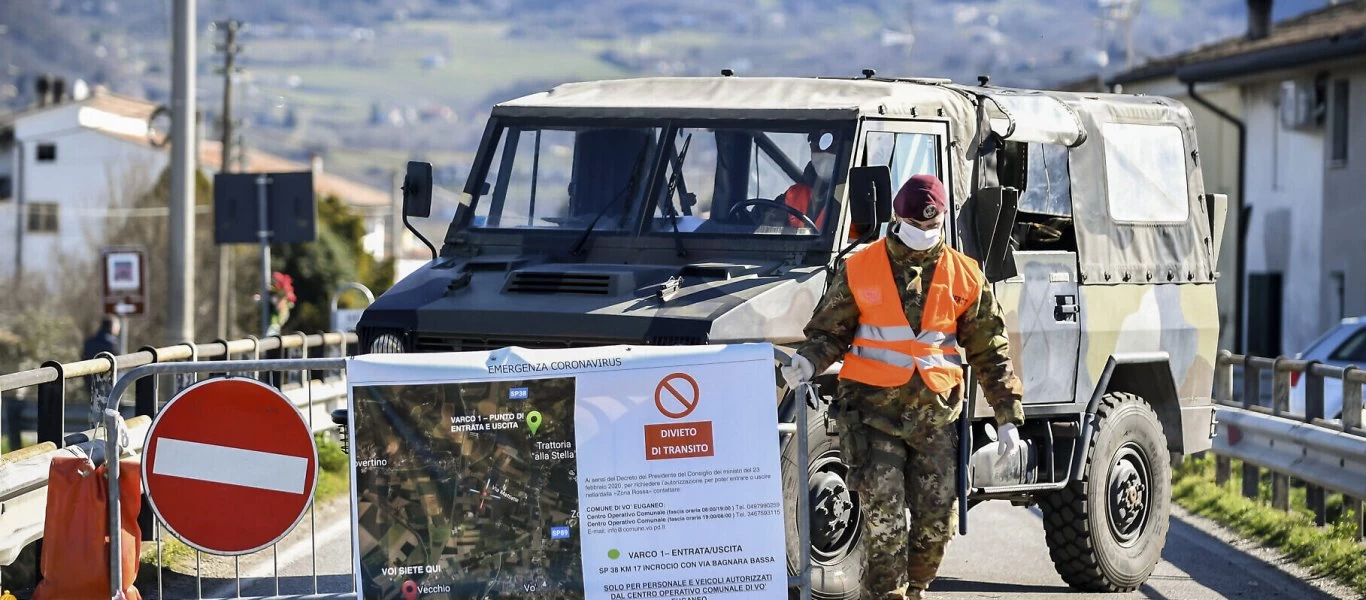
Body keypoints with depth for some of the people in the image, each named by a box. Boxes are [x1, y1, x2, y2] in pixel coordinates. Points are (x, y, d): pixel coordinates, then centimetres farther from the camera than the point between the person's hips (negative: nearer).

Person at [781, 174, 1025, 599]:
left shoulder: (964, 276, 6)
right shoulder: (860, 269, 1)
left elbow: (991, 351, 9)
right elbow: (829, 330, 7)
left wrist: (1008, 416, 6)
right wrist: (809, 361, -16)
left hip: (936, 413, 2)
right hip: (874, 410, -2)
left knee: (937, 521, 4)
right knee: (885, 521, -10)